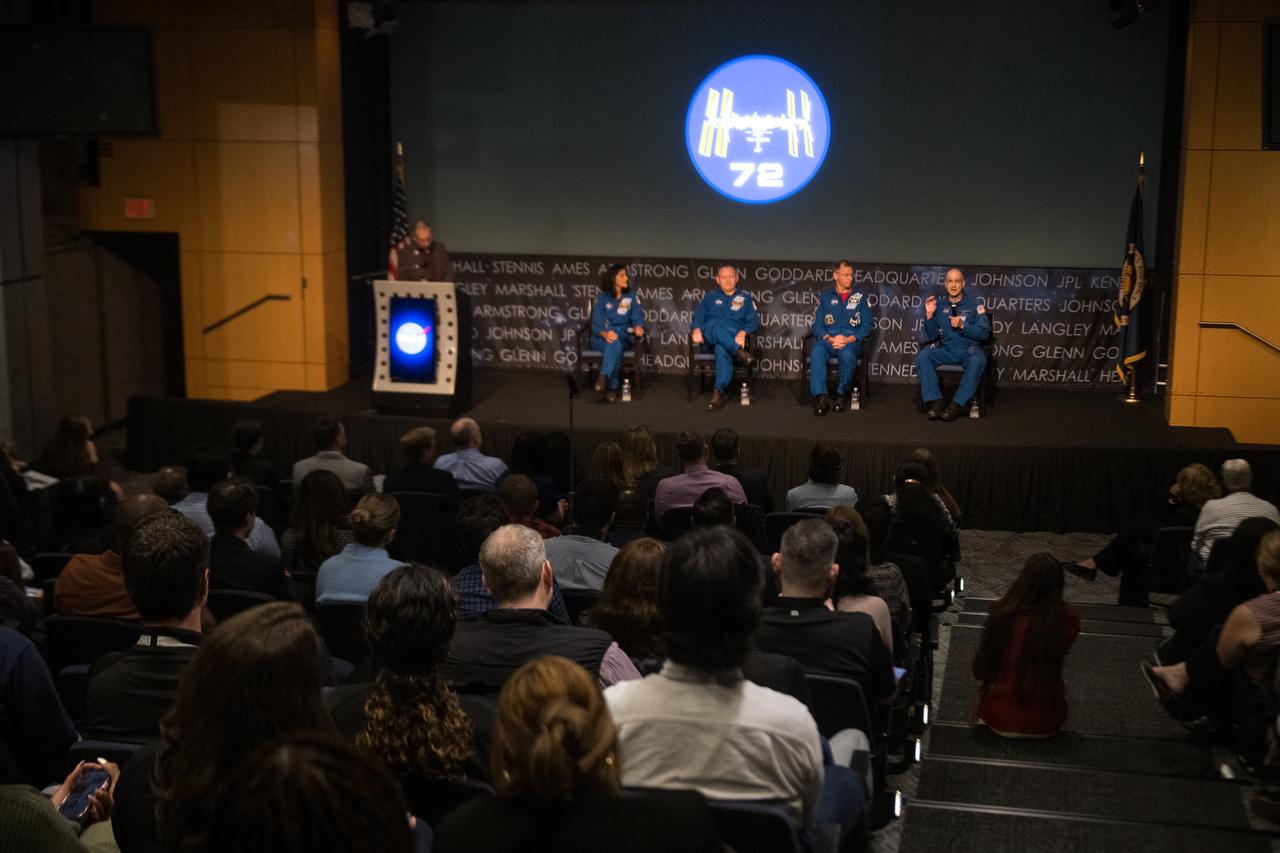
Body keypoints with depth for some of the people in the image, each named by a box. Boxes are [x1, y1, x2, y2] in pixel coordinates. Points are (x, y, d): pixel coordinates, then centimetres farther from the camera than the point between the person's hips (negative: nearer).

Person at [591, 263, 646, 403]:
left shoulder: (632, 297, 10)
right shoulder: (602, 298, 5)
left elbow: (637, 318, 1)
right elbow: (597, 323, -4)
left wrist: (638, 328, -25)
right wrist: (605, 334, -27)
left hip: (624, 336, 1)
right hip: (601, 338, -1)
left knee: (615, 340, -38)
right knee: (615, 344, -38)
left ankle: (604, 377, -48)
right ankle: (612, 387, -43)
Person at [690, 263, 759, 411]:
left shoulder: (745, 298, 18)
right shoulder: (710, 297, 23)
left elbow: (754, 320, 6)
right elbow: (698, 317, 12)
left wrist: (743, 332, -16)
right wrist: (696, 329, -12)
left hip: (734, 339, -2)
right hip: (709, 341, 2)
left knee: (721, 349, -39)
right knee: (713, 326, -36)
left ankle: (720, 392, -41)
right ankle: (739, 352, -44)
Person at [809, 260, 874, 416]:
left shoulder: (860, 297, 13)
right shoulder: (825, 296, 16)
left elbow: (867, 325, 6)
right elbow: (817, 325, 10)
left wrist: (848, 339, -10)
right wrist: (829, 338, -10)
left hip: (851, 340, -1)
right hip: (827, 339, 1)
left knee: (847, 355, -37)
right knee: (816, 353, -35)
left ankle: (842, 395, -17)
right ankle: (821, 397, -36)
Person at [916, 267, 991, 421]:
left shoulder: (974, 305, 2)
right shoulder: (940, 306, 10)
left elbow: (984, 333, -5)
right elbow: (931, 336, 9)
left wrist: (963, 325, -19)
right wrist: (929, 315, -6)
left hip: (969, 350, -3)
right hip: (946, 350, 3)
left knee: (978, 360, -36)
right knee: (922, 355, -24)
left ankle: (957, 404, -33)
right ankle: (934, 401, -29)